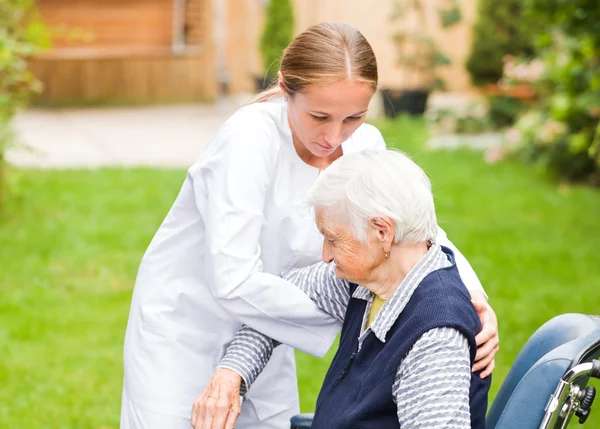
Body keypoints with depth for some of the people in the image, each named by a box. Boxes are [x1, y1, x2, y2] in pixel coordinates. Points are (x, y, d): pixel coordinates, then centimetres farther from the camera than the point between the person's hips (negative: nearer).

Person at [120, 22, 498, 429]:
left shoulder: (364, 144, -9)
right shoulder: (249, 138, -27)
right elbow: (234, 283, -32)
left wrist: (475, 297, -24)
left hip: (261, 332, 6)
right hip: (181, 330, -5)